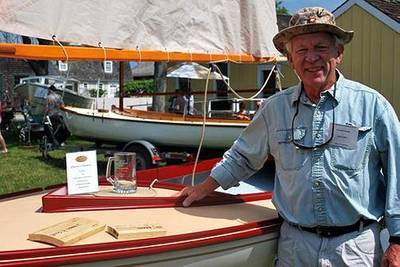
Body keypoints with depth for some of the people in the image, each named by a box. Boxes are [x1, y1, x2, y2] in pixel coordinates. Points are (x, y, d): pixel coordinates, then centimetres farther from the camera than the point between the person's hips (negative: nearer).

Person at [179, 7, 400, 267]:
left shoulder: (372, 104, -6)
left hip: (357, 246, -2)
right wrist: (203, 189, 17)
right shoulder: (275, 108, 3)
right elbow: (243, 157, 17)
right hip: (294, 244, 2)